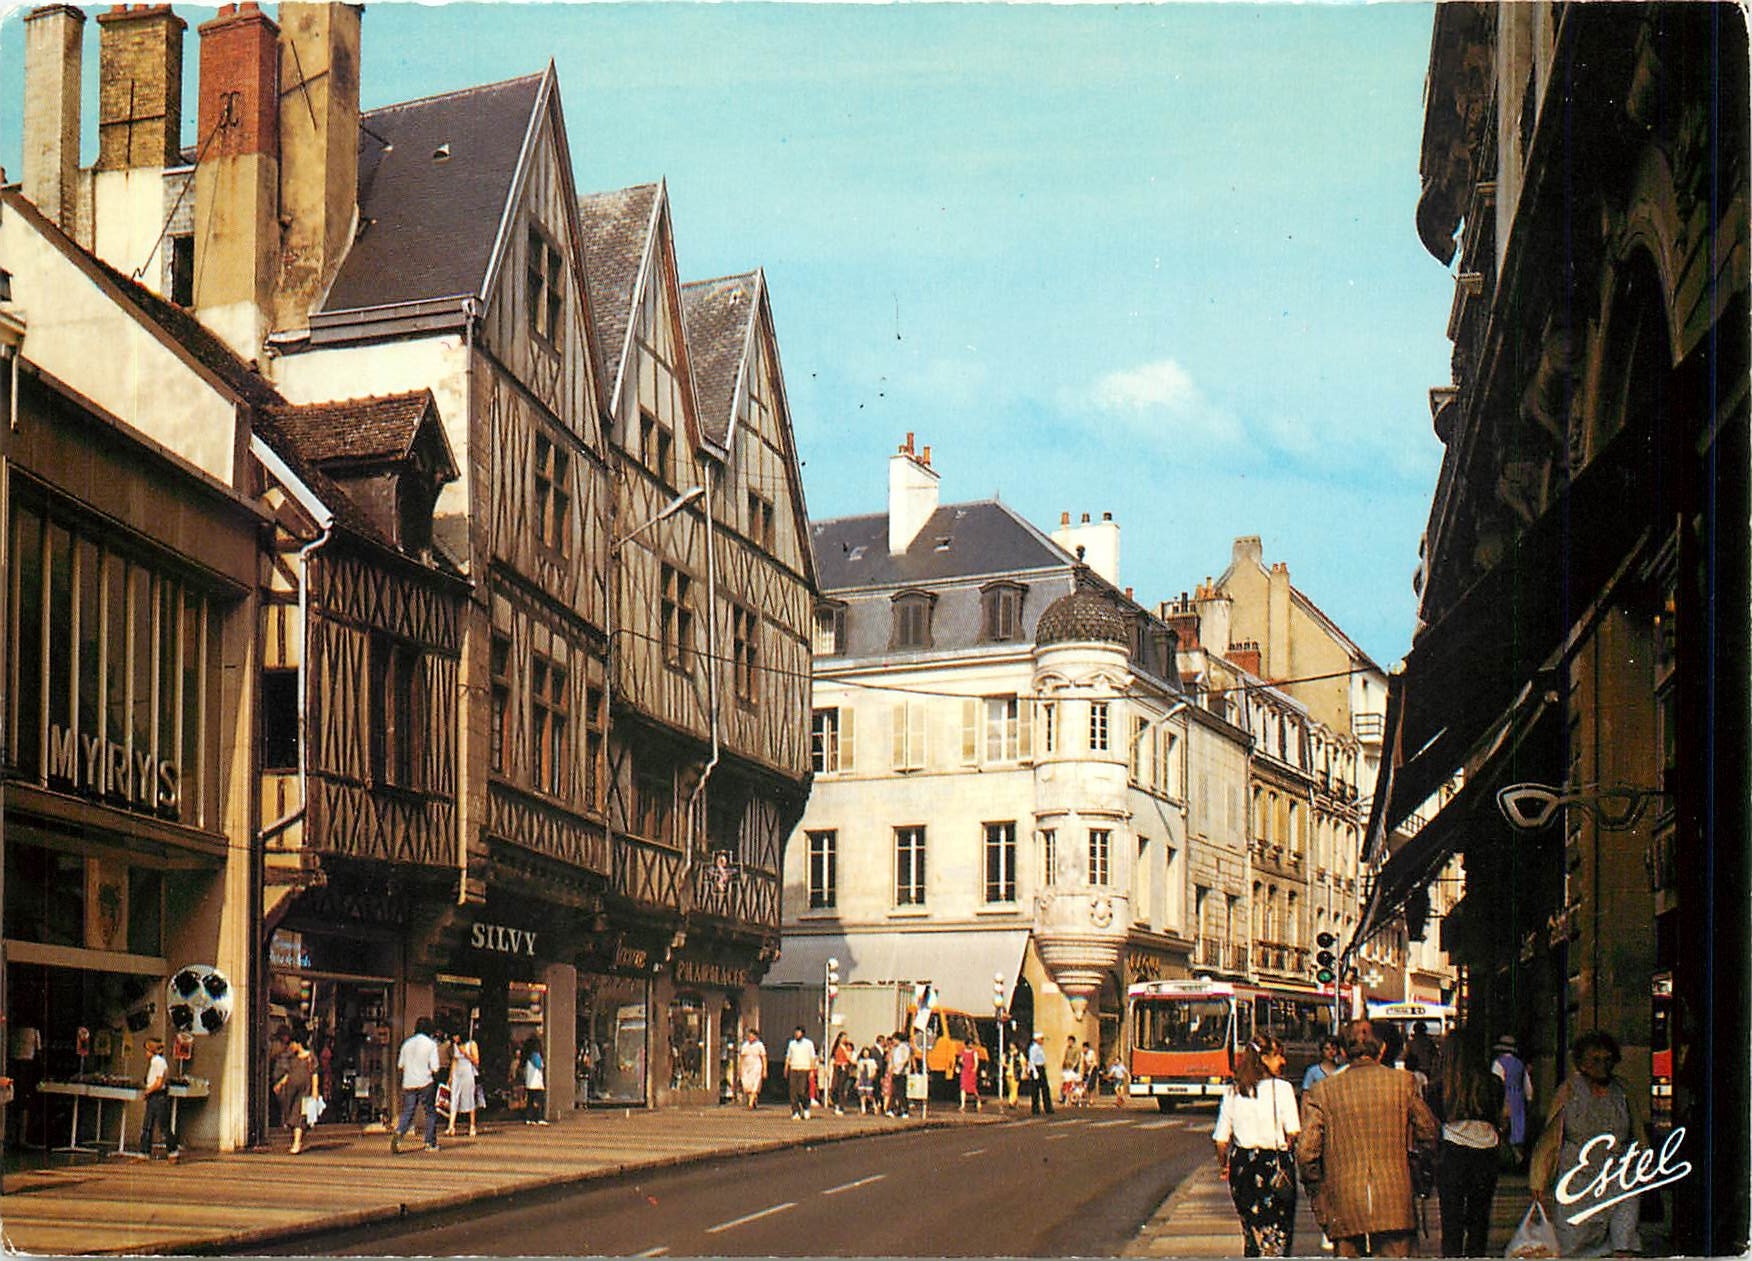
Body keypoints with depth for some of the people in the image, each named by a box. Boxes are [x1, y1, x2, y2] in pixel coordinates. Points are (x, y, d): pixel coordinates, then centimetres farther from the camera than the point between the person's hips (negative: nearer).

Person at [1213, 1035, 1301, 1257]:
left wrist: (1224, 1164, 18)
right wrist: (1286, 1149, 7)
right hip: (1275, 1163, -4)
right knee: (1278, 1231, 2)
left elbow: (1220, 1139, 3)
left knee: (1251, 1229, 17)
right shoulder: (1281, 1088, -8)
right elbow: (1293, 1132, -13)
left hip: (1242, 1164, 4)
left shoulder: (1231, 1091, 3)